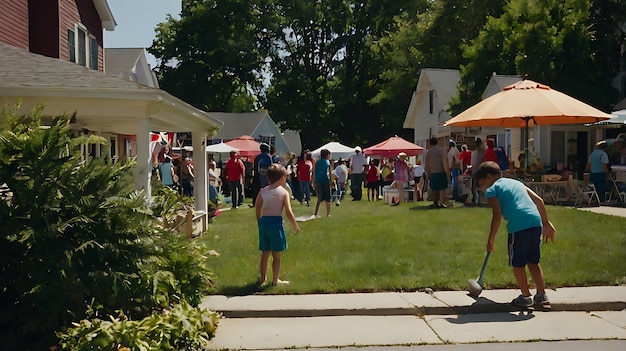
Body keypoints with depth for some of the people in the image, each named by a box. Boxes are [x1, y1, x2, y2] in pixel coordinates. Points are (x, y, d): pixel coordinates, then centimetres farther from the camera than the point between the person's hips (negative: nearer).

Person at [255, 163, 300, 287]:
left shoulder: (263, 191, 6)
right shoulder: (283, 192, -6)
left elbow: (257, 209, 6)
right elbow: (289, 213, -10)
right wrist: (296, 226, 2)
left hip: (263, 222, 5)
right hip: (276, 222, -5)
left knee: (265, 253, 16)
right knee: (277, 256, 7)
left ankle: (263, 278, 24)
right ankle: (275, 280, 14)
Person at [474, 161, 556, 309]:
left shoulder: (491, 190, 8)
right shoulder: (517, 183, 28)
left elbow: (497, 215, -4)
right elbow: (539, 200, 21)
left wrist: (491, 238, 2)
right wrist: (546, 223, 25)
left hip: (518, 226, -7)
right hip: (536, 222, 7)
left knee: (517, 263, 10)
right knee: (533, 261, 19)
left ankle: (526, 296, 16)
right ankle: (542, 295, 20)